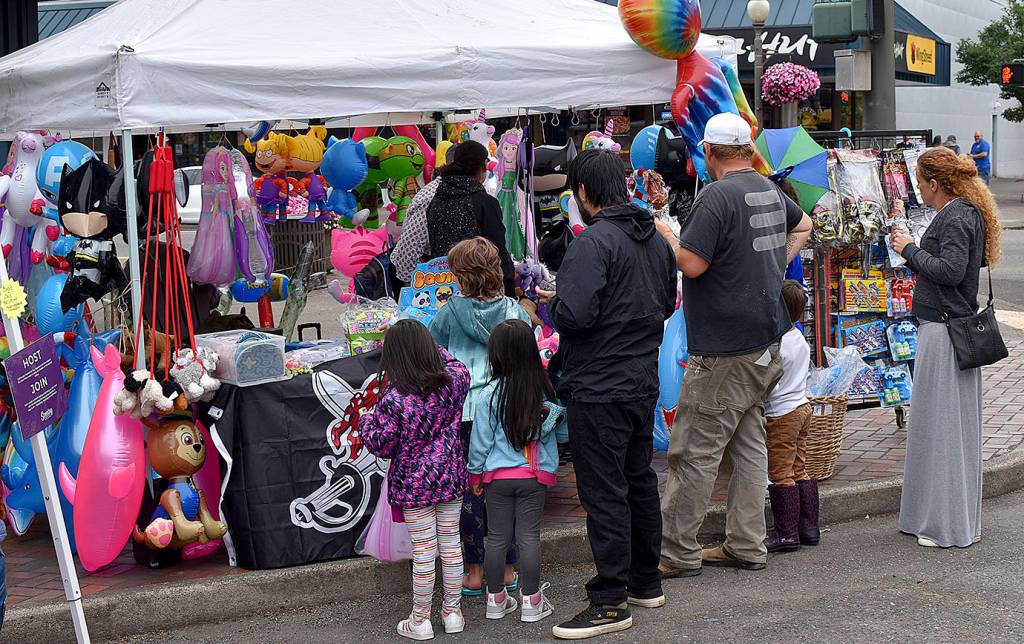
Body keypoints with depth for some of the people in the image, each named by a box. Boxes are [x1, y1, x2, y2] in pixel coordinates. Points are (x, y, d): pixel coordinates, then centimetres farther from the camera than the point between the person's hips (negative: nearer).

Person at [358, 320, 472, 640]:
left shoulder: (393, 399, -20)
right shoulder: (453, 380, -7)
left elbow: (382, 445, -12)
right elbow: (459, 367, 19)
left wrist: (366, 423, 6)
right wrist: (432, 346, 22)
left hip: (414, 485, -4)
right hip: (451, 479, 4)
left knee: (423, 552, 3)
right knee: (451, 545, 13)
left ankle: (420, 621, 14)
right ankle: (453, 612, 24)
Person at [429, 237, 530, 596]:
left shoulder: (452, 312, -6)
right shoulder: (516, 311, 1)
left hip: (465, 410, -3)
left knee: (469, 488, 6)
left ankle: (474, 572, 11)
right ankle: (507, 570, 18)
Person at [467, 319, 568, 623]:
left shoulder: (490, 395, -11)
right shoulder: (547, 392, -6)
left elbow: (480, 439, -4)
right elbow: (564, 434, 3)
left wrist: (475, 473, 9)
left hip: (498, 475, 0)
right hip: (534, 475, 0)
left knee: (497, 537, 10)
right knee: (529, 536, 6)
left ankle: (496, 599, 19)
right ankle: (532, 602, 10)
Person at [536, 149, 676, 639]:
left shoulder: (593, 242, -19)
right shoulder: (655, 239, 9)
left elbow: (575, 314, -27)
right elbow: (667, 303, 21)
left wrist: (549, 304, -7)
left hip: (599, 390, -9)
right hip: (644, 382, 9)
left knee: (604, 493, -3)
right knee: (640, 480, 19)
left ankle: (610, 602, 2)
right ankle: (646, 582, 31)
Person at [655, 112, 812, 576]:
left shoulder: (717, 196, -18)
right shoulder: (771, 191, 11)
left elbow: (692, 264, -21)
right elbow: (803, 226, 31)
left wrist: (666, 234, -4)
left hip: (724, 349, -9)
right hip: (766, 343, 9)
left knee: (696, 451, -3)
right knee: (749, 443, 13)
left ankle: (678, 552, 2)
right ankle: (746, 546, 18)